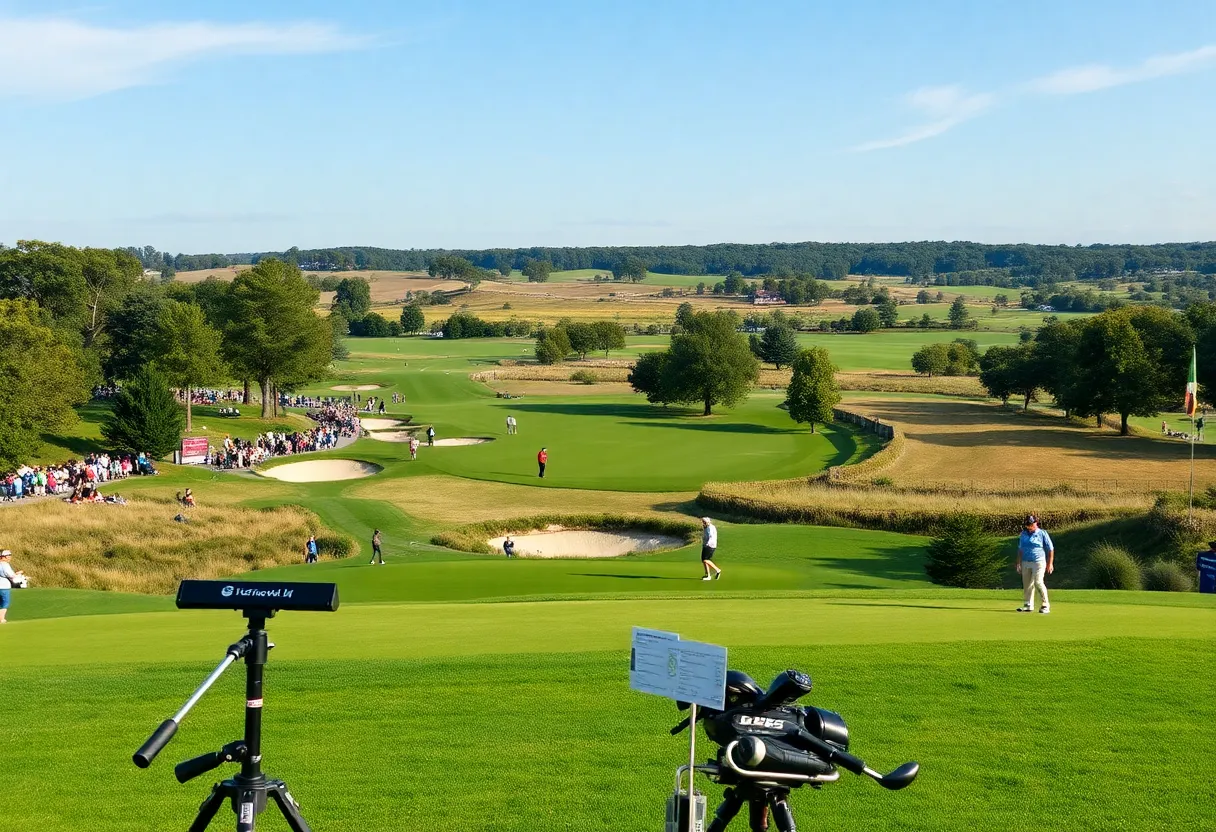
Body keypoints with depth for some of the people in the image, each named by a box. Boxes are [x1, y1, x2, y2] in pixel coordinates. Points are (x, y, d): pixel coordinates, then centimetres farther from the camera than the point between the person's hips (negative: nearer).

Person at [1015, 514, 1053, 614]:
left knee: (1038, 582, -14)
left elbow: (1051, 549, 1)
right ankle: (1028, 605, 14)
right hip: (1026, 562, 5)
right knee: (1027, 584, 5)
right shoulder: (1023, 534, 11)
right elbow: (1020, 549, 18)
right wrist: (1019, 563, 14)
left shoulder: (1042, 534, -3)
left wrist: (1050, 563, -2)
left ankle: (1046, 605, -6)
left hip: (1038, 562, -5)